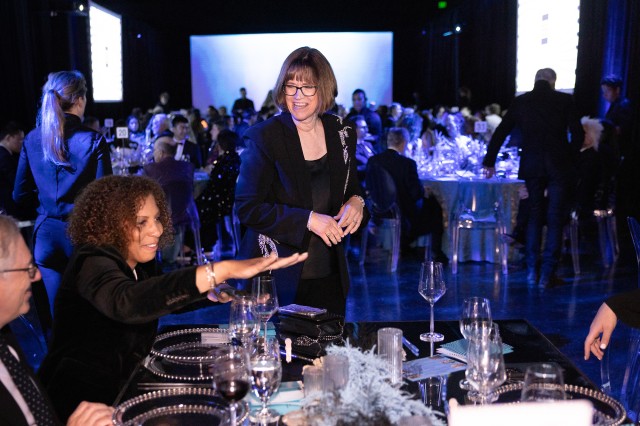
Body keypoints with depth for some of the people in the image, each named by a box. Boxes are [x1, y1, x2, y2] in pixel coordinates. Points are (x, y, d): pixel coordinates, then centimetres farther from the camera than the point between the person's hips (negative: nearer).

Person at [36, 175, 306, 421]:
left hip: (117, 393, 7)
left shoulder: (131, 265, 4)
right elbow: (126, 302, -42)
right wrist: (220, 271, -49)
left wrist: (209, 292, 1)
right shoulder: (92, 263, -21)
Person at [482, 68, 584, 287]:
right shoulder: (564, 100, 0)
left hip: (531, 167, 2)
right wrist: (570, 157, 11)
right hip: (559, 167, -2)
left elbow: (500, 133, 7)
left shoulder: (521, 101, 6)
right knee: (555, 219, 4)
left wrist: (489, 162, 15)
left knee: (534, 217, 14)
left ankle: (532, 271, 13)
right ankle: (547, 274, 3)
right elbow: (578, 134, -4)